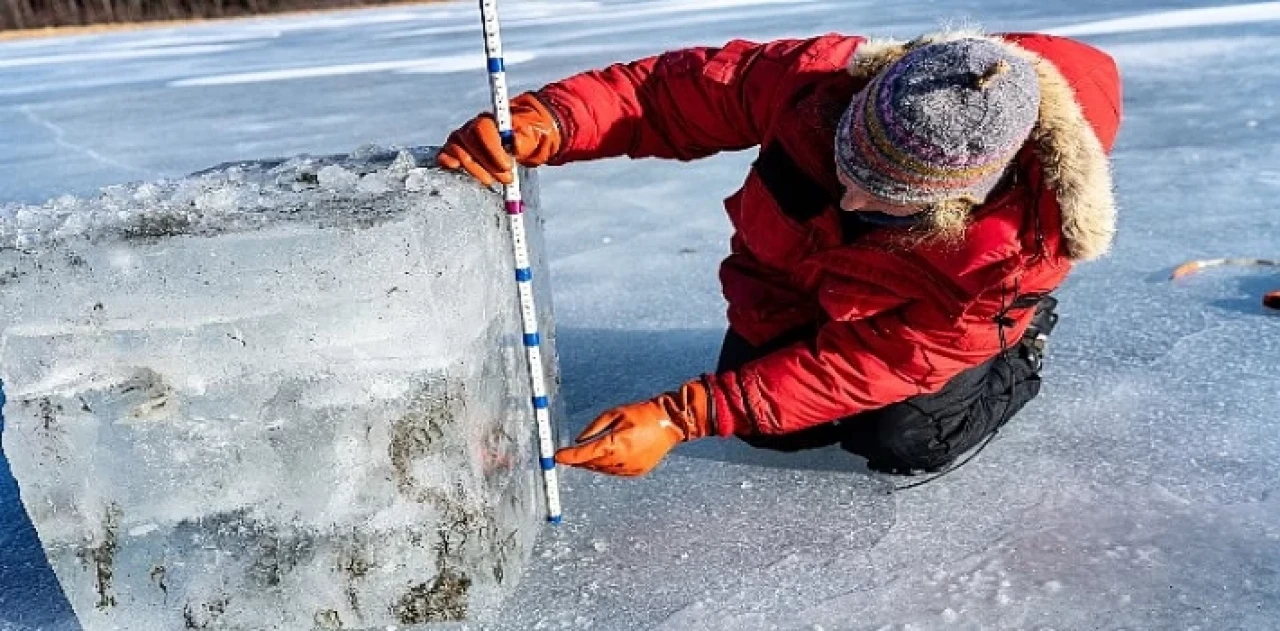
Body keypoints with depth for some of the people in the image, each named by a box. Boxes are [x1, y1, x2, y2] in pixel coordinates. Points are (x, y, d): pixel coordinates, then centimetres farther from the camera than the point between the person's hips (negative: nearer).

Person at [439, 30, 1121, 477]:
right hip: (794, 279, 2)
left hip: (915, 325, -1)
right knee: (770, 426, -8)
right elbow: (672, 90, -27)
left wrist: (680, 418, -40)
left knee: (903, 441, -20)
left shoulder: (1015, 251, -39)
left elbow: (868, 366, -35)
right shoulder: (819, 78, -37)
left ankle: (1018, 356, 11)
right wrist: (543, 121, -47)